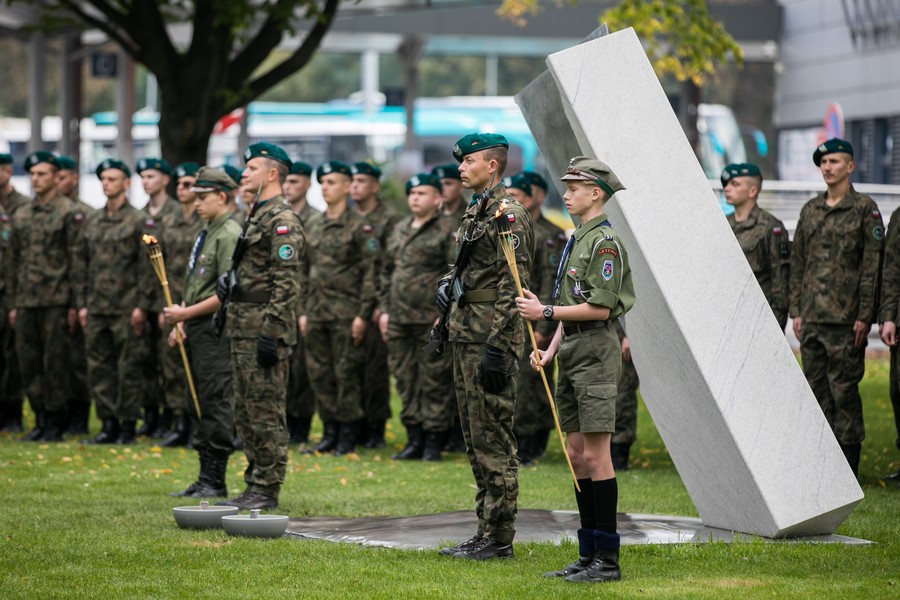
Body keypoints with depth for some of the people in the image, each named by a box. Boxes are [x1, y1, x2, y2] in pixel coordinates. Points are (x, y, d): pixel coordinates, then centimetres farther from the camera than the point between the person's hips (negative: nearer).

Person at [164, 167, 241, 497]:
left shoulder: (229, 235, -12)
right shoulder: (204, 233, 18)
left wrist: (186, 313, -15)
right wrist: (180, 321, 11)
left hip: (216, 331, -10)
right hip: (196, 332, 10)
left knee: (215, 404, -7)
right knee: (198, 406, 12)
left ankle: (214, 481, -4)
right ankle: (205, 478, 17)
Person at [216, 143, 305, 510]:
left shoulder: (283, 222, -13)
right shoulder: (256, 216, 18)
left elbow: (287, 283, -19)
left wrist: (272, 333, -22)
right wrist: (227, 281, 13)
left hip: (265, 330, -10)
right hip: (242, 329, 10)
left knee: (266, 411, -7)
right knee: (245, 411, 12)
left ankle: (266, 491, -4)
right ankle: (255, 486, 17)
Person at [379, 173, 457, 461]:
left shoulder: (449, 230, -5)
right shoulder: (400, 230, 17)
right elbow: (387, 272, 22)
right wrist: (384, 309, 15)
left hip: (432, 321, -7)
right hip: (399, 319, 7)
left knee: (435, 382, -3)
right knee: (406, 380, 9)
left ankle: (434, 443, 3)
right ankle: (414, 440, 16)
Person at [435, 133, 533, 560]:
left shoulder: (509, 215, -13)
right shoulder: (475, 212, 17)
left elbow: (513, 287, -18)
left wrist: (497, 348, -22)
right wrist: (446, 285, 11)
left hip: (491, 338, -10)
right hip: (465, 334, 10)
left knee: (493, 439, -7)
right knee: (475, 440, 12)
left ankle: (500, 537, -4)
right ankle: (486, 530, 18)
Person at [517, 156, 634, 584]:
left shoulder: (605, 240, -12)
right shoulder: (577, 238, 18)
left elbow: (601, 307, -18)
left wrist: (546, 312, -15)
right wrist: (551, 350, 11)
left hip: (595, 349, -10)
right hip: (572, 351, 10)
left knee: (595, 455, -9)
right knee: (577, 454, 10)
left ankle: (607, 560, -5)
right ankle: (588, 555, 15)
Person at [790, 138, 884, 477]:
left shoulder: (864, 209, -3)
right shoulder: (810, 210, 14)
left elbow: (872, 266, -7)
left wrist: (864, 316, -11)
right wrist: (796, 310, 10)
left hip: (845, 319, -6)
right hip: (812, 318, 6)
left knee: (844, 389, -4)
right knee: (816, 388, 8)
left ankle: (848, 460, 1)